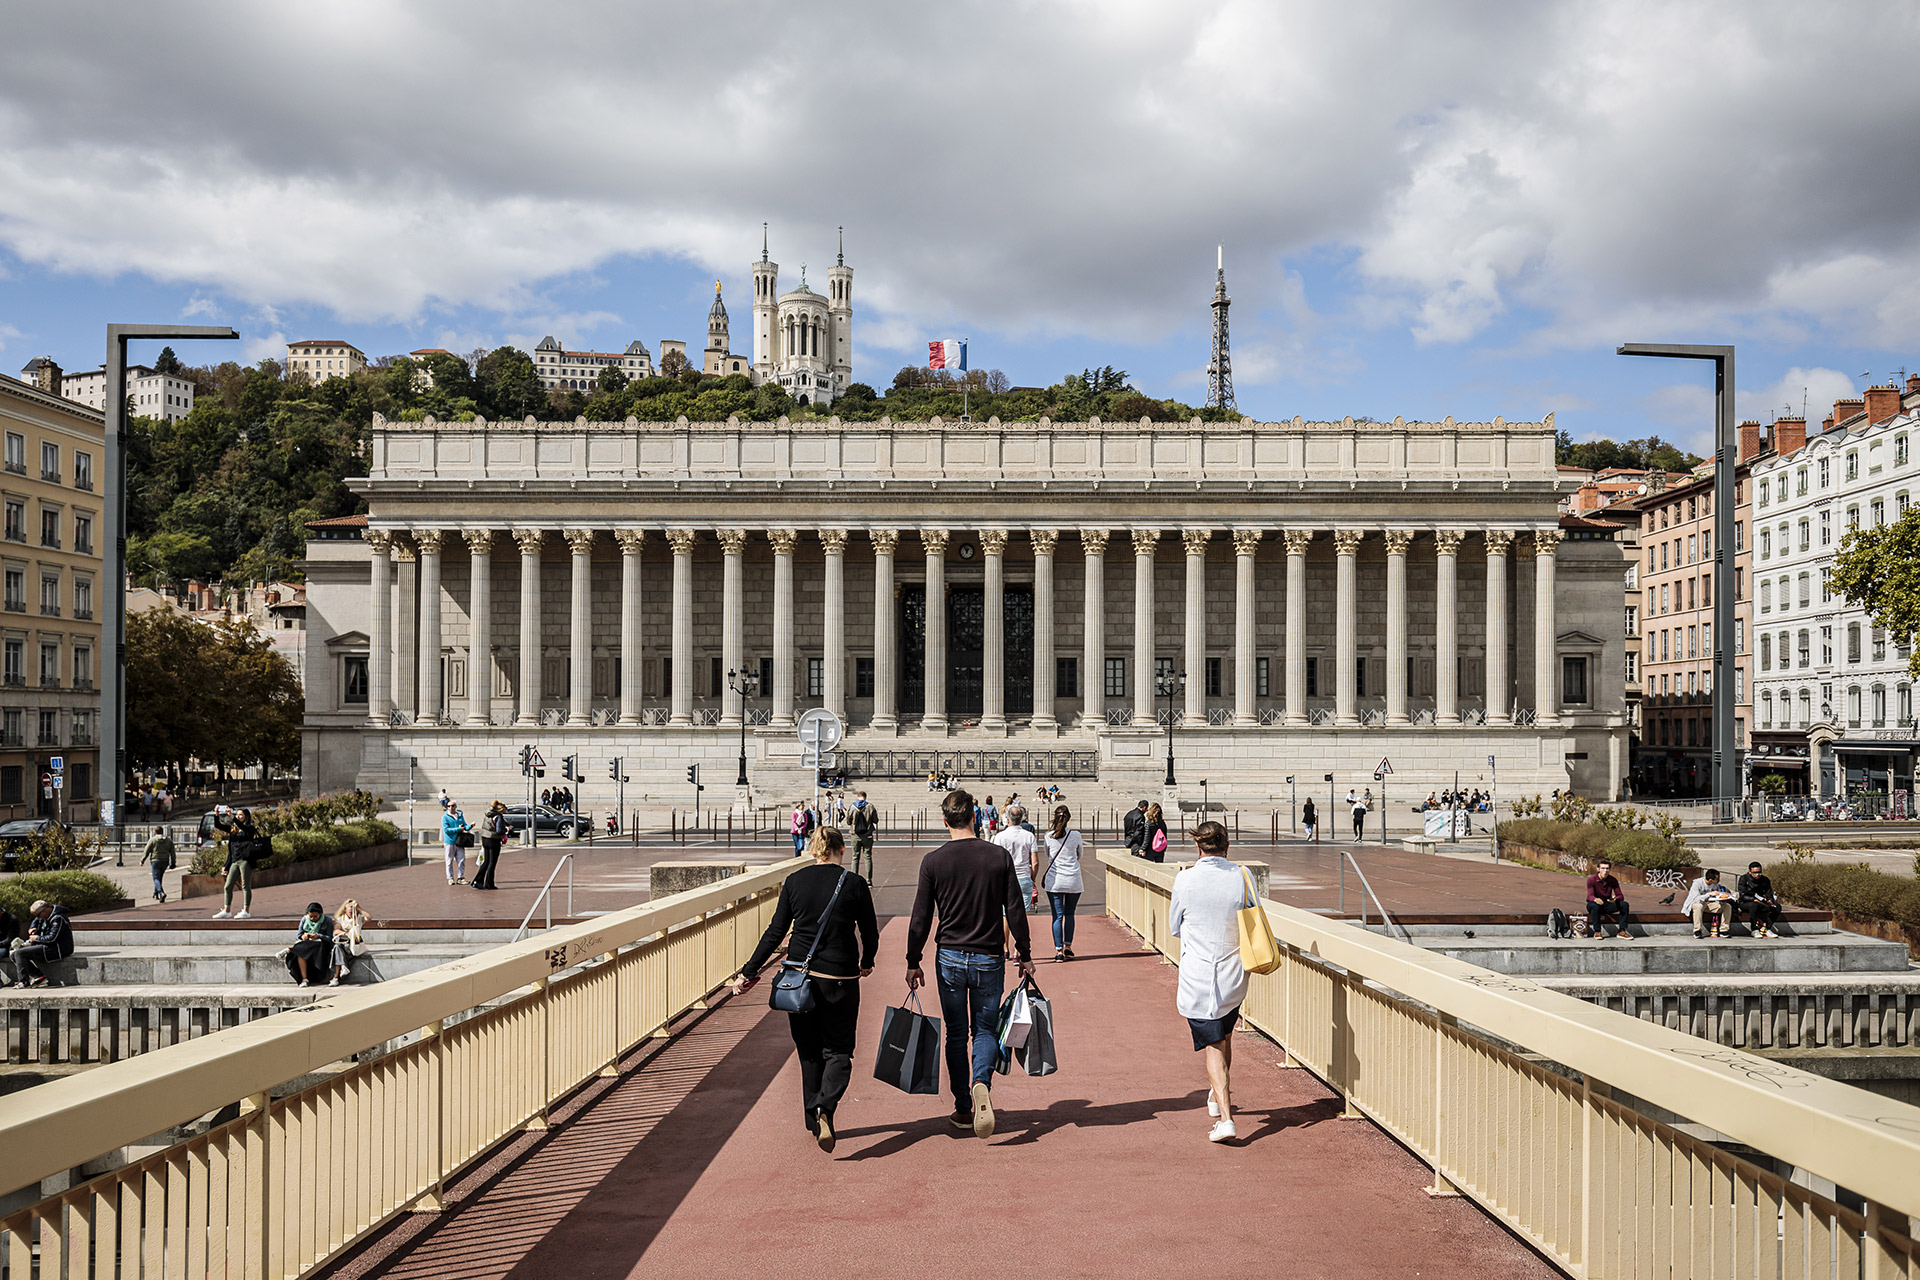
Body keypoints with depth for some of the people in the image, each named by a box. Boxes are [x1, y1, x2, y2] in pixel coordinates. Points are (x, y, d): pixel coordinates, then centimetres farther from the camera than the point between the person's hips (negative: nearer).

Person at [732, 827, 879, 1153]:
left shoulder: (795, 881, 0)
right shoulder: (854, 884, -4)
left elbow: (775, 932, 0)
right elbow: (870, 934, 3)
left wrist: (748, 973, 7)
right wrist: (866, 963, 23)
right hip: (839, 977, -2)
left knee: (809, 1051, 16)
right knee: (837, 1051, 7)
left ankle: (814, 1122, 20)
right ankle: (825, 1109, -17)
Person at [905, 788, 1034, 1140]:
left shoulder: (933, 861, -6)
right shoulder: (999, 856, -5)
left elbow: (921, 918, -4)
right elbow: (1015, 911, -2)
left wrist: (913, 962, 6)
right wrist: (1025, 955, 8)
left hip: (949, 958, 0)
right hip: (989, 959, 0)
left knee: (956, 1034, 12)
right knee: (985, 1029, 12)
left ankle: (963, 1110, 16)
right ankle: (981, 1083, -16)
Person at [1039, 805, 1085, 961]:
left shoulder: (1049, 836, -3)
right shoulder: (1075, 835, -3)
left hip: (1054, 881, -1)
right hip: (1073, 880, 1)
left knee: (1057, 915, 2)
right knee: (1069, 914, 15)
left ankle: (1058, 950, -1)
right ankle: (1068, 947, 18)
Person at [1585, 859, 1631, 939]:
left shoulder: (1613, 880, -5)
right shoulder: (1591, 879, -16)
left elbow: (1621, 896, -9)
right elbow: (1590, 896, -25)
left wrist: (1615, 899, -35)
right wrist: (1595, 899, -51)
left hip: (1607, 905, 3)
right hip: (1595, 904, -3)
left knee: (1624, 904, -20)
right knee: (1594, 906, -39)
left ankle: (1621, 931, -19)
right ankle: (1597, 932, -28)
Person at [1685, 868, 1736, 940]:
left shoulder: (1716, 884, -3)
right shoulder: (1697, 883, -21)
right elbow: (1696, 898, -29)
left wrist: (1725, 897, -16)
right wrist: (1709, 894, -36)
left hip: (1710, 903, 6)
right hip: (1696, 903, -6)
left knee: (1727, 906, -12)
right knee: (1698, 906, -41)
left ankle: (1723, 930, -9)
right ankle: (1697, 931, -32)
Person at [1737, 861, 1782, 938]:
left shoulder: (1765, 880, 4)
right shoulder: (1743, 879, -10)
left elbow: (1769, 894, 2)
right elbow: (1743, 896, -18)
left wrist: (1770, 901, -22)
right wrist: (1755, 900, -33)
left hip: (1760, 902, 5)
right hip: (1745, 903, -5)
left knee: (1777, 907, -19)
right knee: (1754, 905, -40)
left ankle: (1767, 929, -18)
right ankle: (1755, 930, -29)